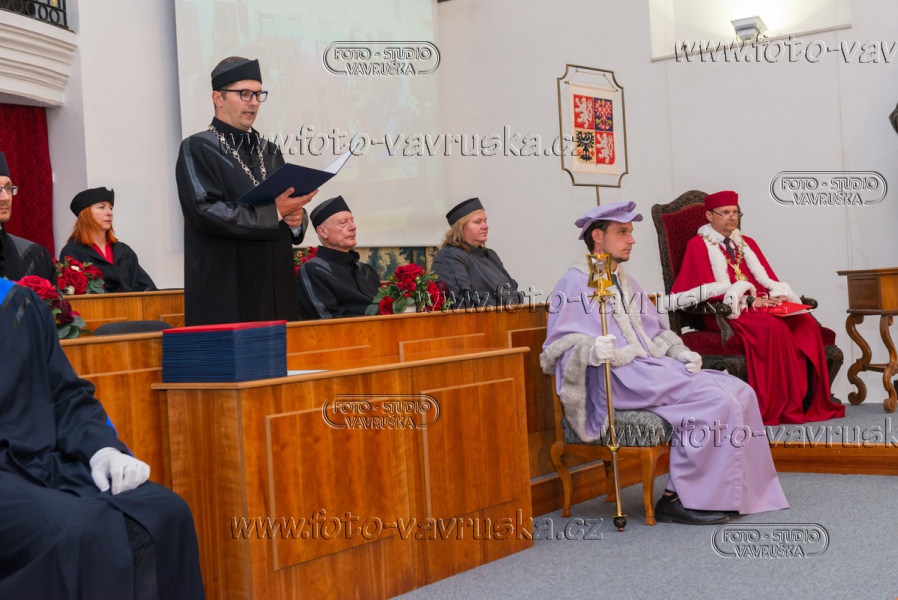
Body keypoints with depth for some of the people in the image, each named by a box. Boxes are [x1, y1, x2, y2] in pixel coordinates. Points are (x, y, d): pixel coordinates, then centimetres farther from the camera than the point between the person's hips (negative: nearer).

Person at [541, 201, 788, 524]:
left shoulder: (625, 281, 25)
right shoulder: (575, 283, -2)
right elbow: (559, 346, -11)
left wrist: (679, 352, 8)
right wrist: (591, 350, -32)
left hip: (652, 365, 9)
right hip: (618, 376, -9)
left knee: (740, 392, -8)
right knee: (715, 400, -25)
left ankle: (739, 493, -5)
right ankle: (677, 498, -18)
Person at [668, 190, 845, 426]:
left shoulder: (747, 243, 22)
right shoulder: (699, 245, 2)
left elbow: (768, 280, 14)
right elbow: (709, 291, -8)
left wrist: (776, 297, -10)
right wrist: (749, 302, -17)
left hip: (762, 305, 6)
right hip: (727, 312, -6)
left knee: (807, 324, -20)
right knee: (774, 327, -34)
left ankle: (812, 401, -19)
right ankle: (781, 407, -29)